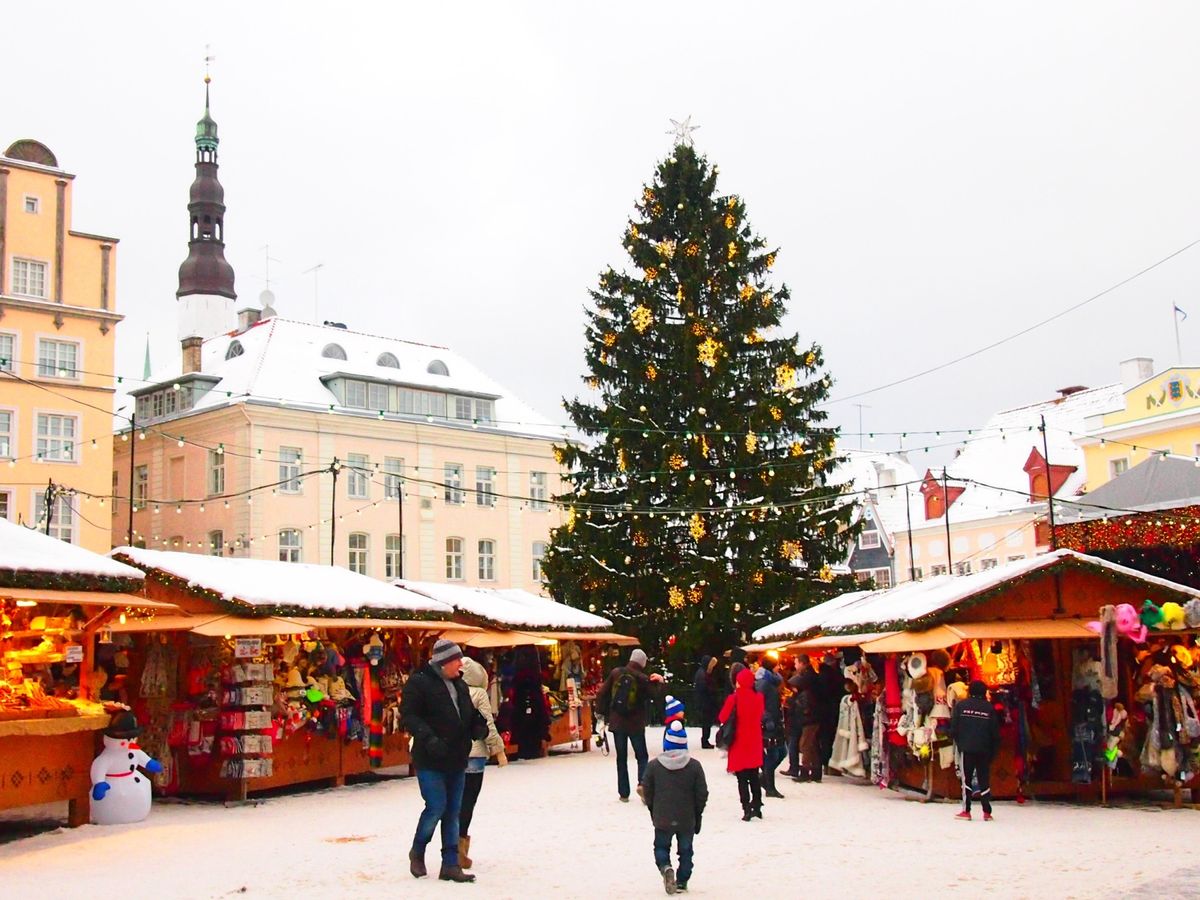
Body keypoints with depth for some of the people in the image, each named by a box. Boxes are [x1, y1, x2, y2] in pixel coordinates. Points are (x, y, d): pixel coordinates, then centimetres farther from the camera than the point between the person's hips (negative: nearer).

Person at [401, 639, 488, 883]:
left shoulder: (459, 685, 12)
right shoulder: (420, 682, -11)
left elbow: (470, 714, 23)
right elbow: (408, 715, -16)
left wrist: (479, 726, 1)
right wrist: (428, 738, -27)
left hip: (457, 759, 7)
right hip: (430, 761, -7)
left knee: (453, 811, 8)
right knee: (436, 807, -10)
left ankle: (450, 865, 14)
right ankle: (417, 852, 16)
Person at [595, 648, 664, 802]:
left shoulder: (616, 673, -4)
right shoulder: (643, 679, -11)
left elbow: (603, 693, -2)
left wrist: (602, 711, 7)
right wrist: (659, 682, 10)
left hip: (617, 722, 2)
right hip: (636, 724, -2)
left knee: (621, 758, 11)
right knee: (642, 756, 11)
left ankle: (623, 793, 10)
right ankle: (642, 782, -14)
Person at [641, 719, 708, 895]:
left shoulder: (654, 765, -8)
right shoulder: (694, 766, -8)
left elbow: (647, 792, -1)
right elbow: (702, 793, -4)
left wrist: (653, 811, 15)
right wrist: (697, 814, 11)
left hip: (662, 819, 0)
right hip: (687, 819, 0)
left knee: (661, 846, 15)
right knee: (685, 850, 16)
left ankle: (665, 867, -12)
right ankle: (682, 881, 15)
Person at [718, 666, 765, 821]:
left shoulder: (734, 698, -17)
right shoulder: (758, 697, -4)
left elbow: (722, 718, -10)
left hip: (739, 742, -4)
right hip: (755, 742, 4)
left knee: (742, 779, 3)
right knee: (754, 776, 17)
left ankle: (747, 809, -1)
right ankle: (757, 806, 21)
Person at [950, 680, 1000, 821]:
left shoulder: (960, 705, -1)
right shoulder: (990, 708, 2)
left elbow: (953, 728, -2)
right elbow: (995, 733, 4)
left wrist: (958, 743, 11)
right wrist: (993, 751, 13)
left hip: (966, 749, -1)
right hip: (984, 751, 1)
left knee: (966, 779, 5)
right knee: (984, 780, 7)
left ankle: (966, 811, 3)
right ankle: (987, 812, 4)